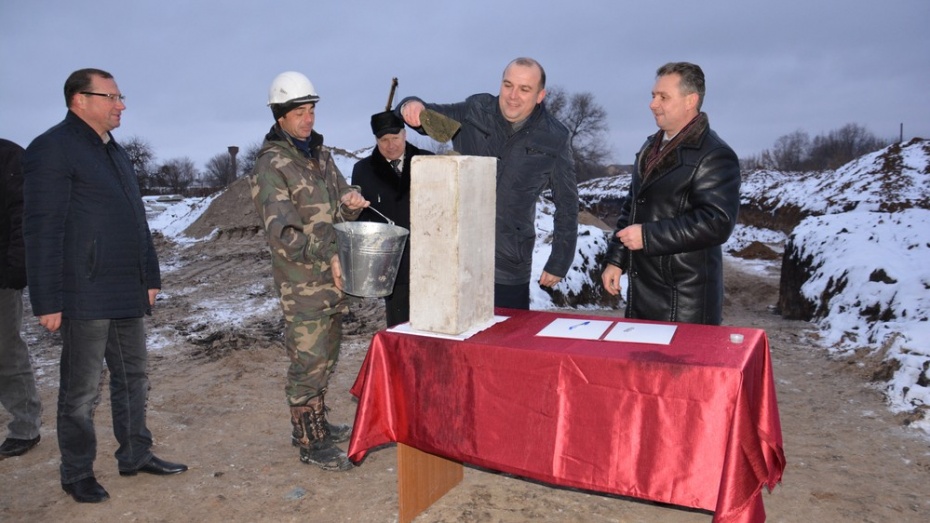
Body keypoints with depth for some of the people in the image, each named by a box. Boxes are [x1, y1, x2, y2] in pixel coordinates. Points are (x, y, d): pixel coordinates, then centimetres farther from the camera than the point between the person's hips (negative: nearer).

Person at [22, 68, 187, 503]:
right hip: (85, 296, -8)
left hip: (127, 294, 8)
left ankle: (136, 454, 28)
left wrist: (150, 277, 19)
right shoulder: (51, 149, -9)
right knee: (81, 390, 3)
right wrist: (47, 301, -17)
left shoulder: (115, 152, 17)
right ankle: (77, 474, 18)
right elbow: (42, 230, -14)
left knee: (133, 377, 15)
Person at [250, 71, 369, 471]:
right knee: (308, 362, 0)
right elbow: (281, 233, -19)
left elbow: (336, 211, 18)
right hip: (302, 283, -8)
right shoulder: (271, 166, -13)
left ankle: (316, 424, 34)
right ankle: (309, 443, 14)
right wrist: (327, 257, -20)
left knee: (325, 357, 18)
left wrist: (349, 202, -5)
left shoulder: (319, 153, 12)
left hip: (333, 276, 8)